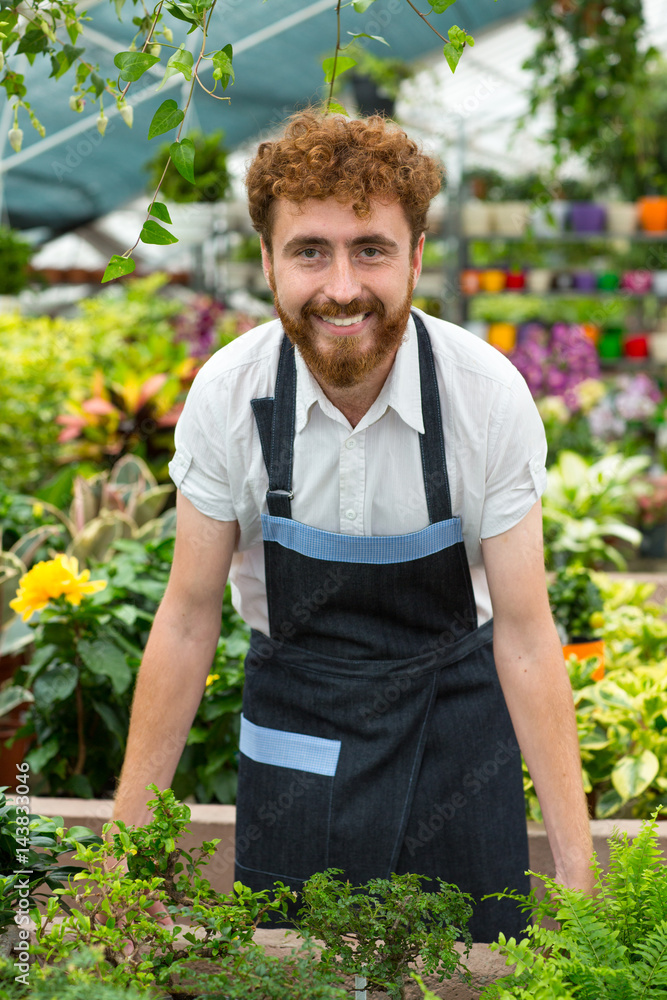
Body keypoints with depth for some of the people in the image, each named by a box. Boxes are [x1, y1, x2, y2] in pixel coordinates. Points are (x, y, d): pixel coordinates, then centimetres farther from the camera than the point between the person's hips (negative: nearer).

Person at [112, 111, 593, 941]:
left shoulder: (489, 392, -19)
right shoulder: (226, 394, -16)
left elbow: (524, 633, -14)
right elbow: (188, 619, -7)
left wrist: (576, 870, -15)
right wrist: (126, 836, -4)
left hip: (454, 725, 0)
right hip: (293, 735, 1)